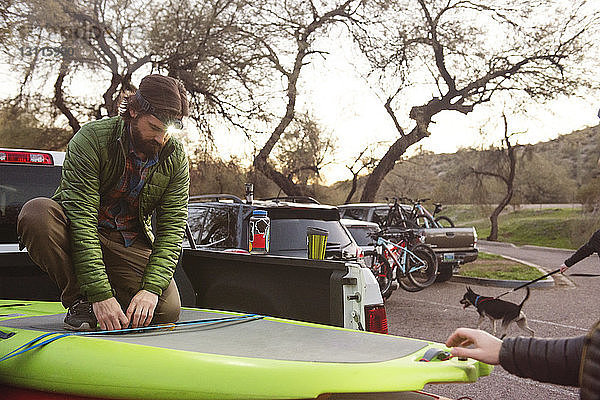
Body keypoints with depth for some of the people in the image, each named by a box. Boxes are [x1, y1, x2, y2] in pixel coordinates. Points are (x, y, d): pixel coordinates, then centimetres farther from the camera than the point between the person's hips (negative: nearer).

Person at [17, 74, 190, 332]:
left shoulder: (176, 157, -9)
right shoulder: (92, 139, -21)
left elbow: (173, 229, -12)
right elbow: (81, 218, -28)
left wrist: (151, 288, -27)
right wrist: (101, 294, -35)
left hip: (131, 245, 2)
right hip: (78, 237, -1)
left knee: (166, 311, -21)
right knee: (37, 212, -34)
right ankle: (80, 301, -14)